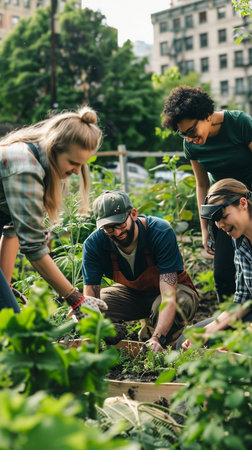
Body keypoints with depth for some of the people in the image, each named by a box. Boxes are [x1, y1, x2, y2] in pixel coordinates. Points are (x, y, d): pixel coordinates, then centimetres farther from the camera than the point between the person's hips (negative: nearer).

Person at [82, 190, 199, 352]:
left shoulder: (161, 232, -32)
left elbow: (169, 295, -38)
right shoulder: (93, 244, -23)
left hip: (175, 289, -3)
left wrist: (157, 338, -52)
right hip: (132, 291, 3)